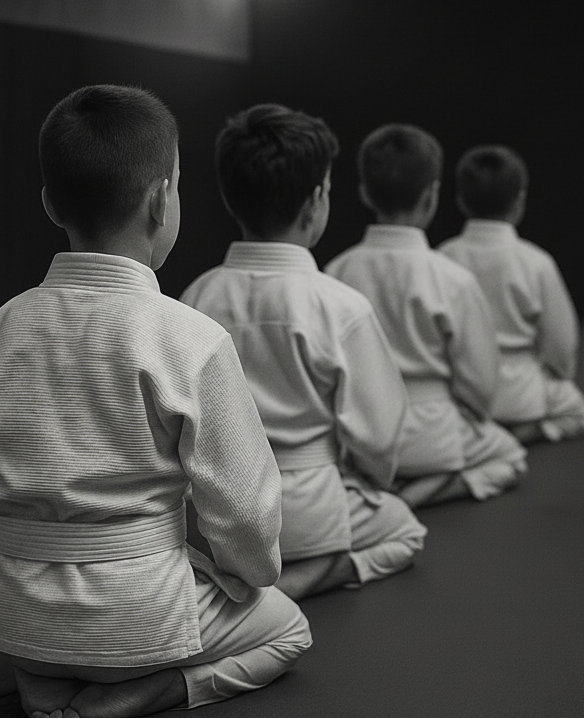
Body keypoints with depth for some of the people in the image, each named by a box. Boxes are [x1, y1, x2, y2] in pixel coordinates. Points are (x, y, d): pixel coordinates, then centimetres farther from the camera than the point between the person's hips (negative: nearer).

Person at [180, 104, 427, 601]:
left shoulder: (195, 298, -8)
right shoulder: (341, 308, -20)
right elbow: (376, 435, -12)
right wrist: (369, 485, 10)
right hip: (304, 516, -6)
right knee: (404, 530, 24)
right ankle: (290, 580, -3)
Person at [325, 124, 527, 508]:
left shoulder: (336, 273, -9)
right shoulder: (453, 280, -18)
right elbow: (480, 382, -10)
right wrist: (469, 425, 12)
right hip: (425, 439, -5)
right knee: (509, 454, 23)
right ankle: (415, 490, -3)